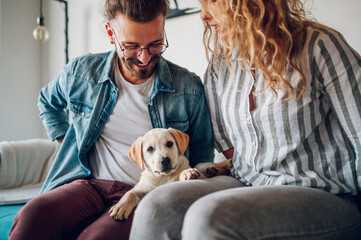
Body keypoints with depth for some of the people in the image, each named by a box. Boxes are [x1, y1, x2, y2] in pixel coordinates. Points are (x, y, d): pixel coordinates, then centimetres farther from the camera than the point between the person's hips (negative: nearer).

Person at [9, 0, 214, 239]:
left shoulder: (189, 88, -1)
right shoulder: (80, 72, 3)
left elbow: (201, 160, 12)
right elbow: (48, 102, 28)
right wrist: (67, 142, 14)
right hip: (90, 183, 3)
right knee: (31, 217, -29)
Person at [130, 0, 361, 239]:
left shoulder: (318, 44, -7)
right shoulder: (220, 59, 9)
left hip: (323, 195, -4)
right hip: (247, 185, 5)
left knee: (209, 218, -32)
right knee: (156, 209, -23)